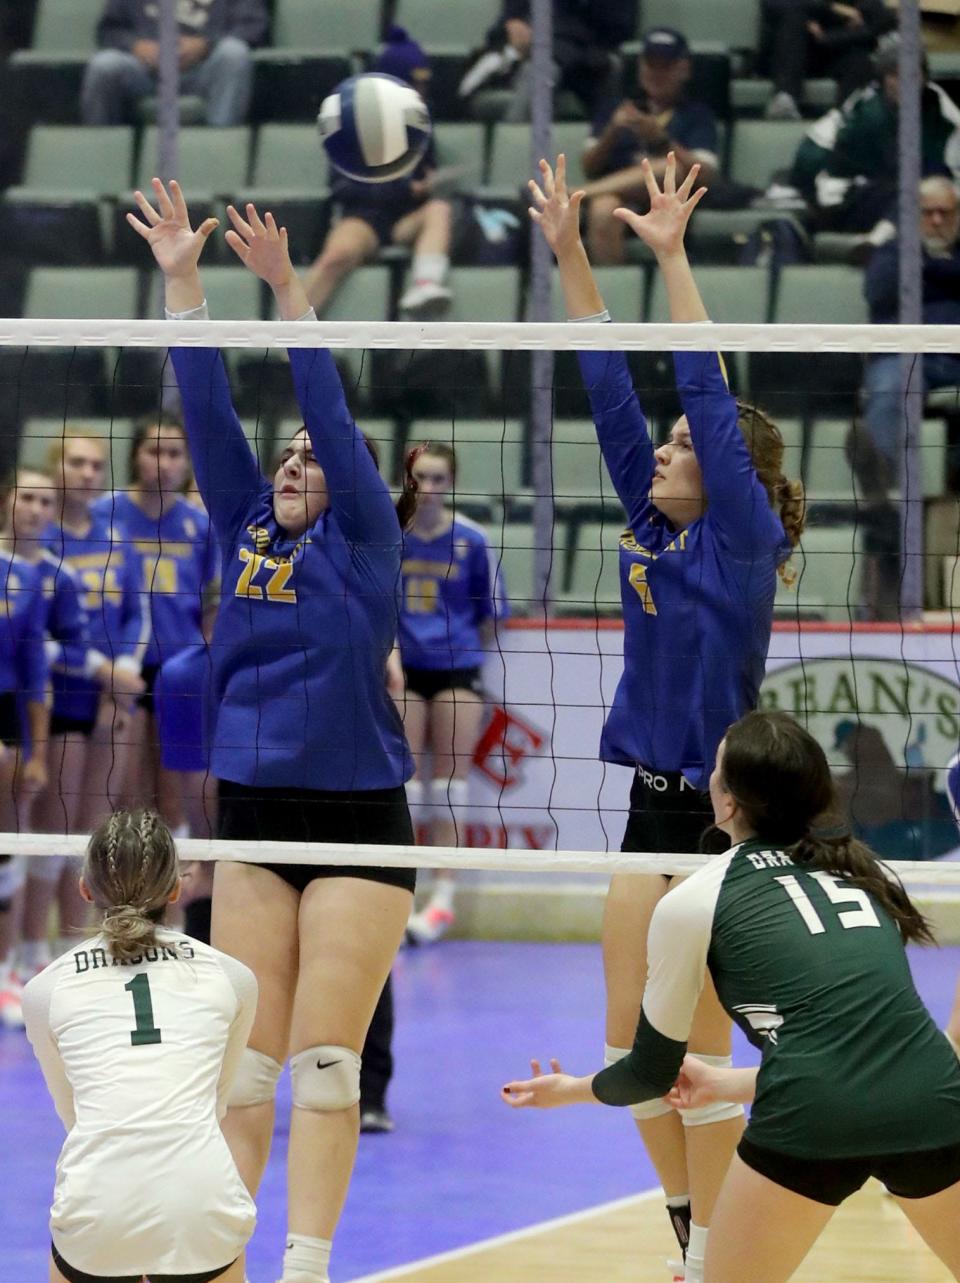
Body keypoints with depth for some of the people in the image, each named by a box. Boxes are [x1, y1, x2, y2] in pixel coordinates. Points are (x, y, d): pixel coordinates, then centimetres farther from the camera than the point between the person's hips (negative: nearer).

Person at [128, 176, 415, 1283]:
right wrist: (180, 279, -1)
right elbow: (206, 408, 5)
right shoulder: (245, 533, 10)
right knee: (244, 1063, 5)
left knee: (325, 1064, -5)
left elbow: (330, 409, -10)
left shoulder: (364, 541, 0)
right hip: (252, 819, 4)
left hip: (358, 821, -4)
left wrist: (286, 288, -18)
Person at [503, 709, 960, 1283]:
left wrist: (572, 1088, 40)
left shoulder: (691, 903, 11)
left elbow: (652, 1073, 20)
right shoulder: (867, 872, 22)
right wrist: (725, 1084, 40)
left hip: (815, 1125, -4)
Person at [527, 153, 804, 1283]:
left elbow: (705, 391, -17)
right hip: (653, 807, 7)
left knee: (698, 1048, -3)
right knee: (630, 1045, 9)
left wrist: (672, 256, -19)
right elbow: (609, 390, 6)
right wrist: (570, 256, 3)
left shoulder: (745, 544, -9)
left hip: (723, 816, -7)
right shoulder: (654, 530, 7)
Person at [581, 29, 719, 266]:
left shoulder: (697, 114, 22)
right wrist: (611, 134, -4)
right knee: (602, 210, -38)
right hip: (614, 194, 1)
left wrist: (660, 139, -11)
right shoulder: (616, 111, 29)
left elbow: (704, 173, 3)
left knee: (673, 167, -37)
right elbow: (589, 168, 16)